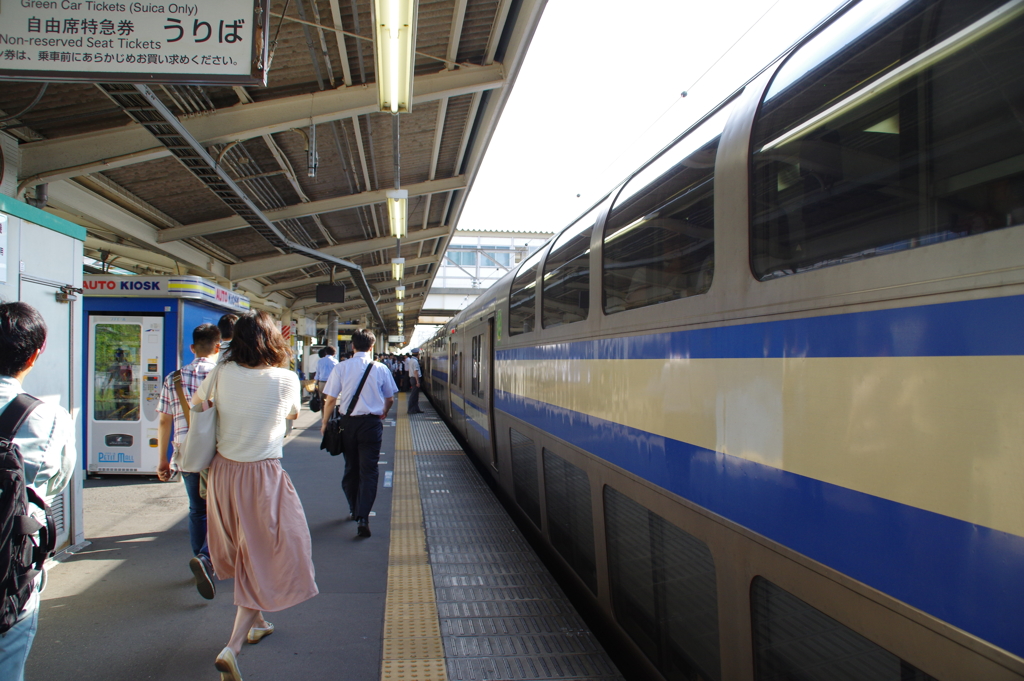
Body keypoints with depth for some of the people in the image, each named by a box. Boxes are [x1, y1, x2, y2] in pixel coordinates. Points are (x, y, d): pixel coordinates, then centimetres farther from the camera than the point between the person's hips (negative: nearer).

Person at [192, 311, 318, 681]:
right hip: (262, 476, -4)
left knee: (244, 551, 23)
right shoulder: (286, 380, -12)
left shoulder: (222, 373, -7)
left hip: (223, 471, 5)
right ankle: (232, 648, -4)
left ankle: (255, 622, 43)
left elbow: (197, 403, 11)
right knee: (264, 559, 6)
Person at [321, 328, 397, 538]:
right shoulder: (380, 369, -4)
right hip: (372, 423, -1)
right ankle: (362, 517, -11)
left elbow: (330, 399, -4)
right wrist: (383, 413, 26)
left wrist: (325, 422, 12)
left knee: (350, 468, 17)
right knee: (368, 470, 0)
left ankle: (354, 510, 31)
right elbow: (389, 399, 6)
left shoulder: (341, 368, -5)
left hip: (348, 423, 2)